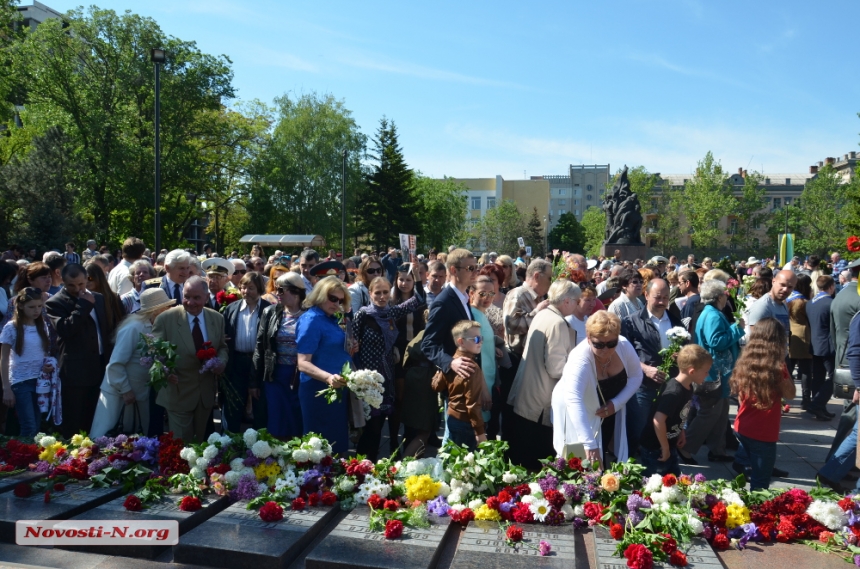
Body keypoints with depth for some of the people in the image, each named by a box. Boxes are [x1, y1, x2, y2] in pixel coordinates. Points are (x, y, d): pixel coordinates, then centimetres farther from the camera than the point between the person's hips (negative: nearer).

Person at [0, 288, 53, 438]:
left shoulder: (42, 326, 7)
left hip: (40, 381, 5)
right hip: (20, 382, -5)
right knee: (29, 429, -10)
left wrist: (50, 365, -3)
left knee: (37, 428, 7)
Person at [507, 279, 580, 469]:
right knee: (538, 460, 4)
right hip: (541, 404, -9)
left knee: (521, 456, 18)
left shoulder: (541, 315, 7)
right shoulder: (558, 323, -19)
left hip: (524, 397, 9)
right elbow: (555, 368, -22)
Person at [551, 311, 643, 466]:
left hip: (609, 412, 5)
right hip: (580, 417, -5)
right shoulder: (580, 359, -37)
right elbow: (574, 401, -49)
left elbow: (636, 376, -4)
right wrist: (589, 444, -57)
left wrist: (617, 403, -19)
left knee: (605, 459, 14)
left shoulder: (624, 346, -21)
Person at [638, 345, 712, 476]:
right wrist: (665, 449, -24)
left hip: (669, 445, 9)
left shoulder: (688, 388, 0)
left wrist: (681, 432, 10)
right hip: (654, 449, -9)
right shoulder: (674, 392, -29)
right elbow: (658, 420, -34)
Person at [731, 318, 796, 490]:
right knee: (760, 483, 8)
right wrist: (783, 370, -5)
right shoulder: (777, 367, -17)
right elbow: (790, 394, -5)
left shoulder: (745, 362, -1)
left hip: (742, 427, 5)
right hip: (764, 433, -5)